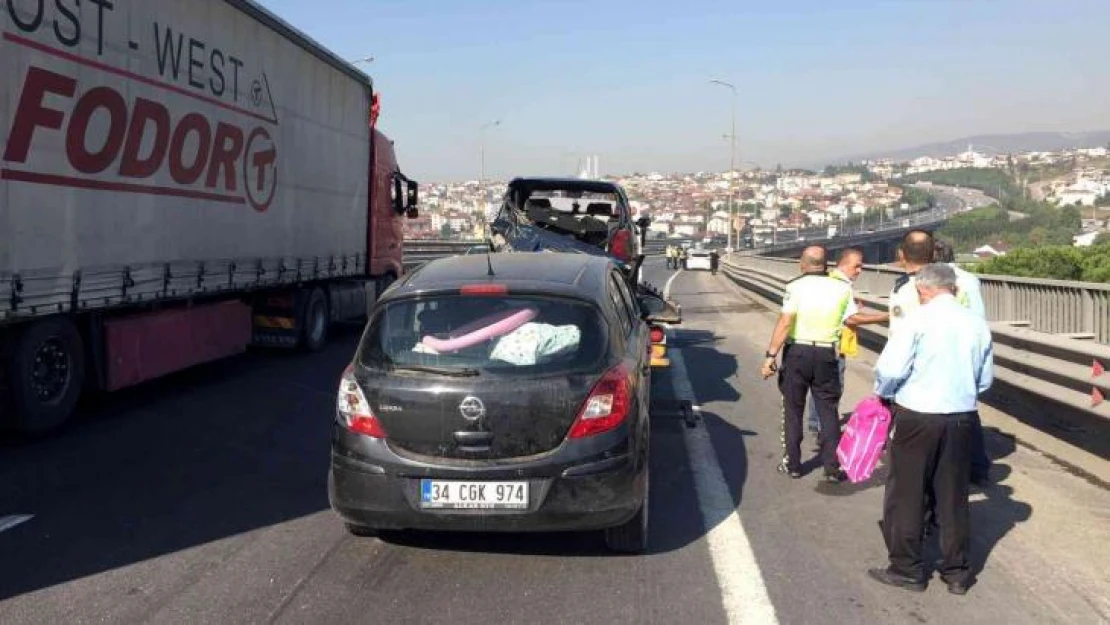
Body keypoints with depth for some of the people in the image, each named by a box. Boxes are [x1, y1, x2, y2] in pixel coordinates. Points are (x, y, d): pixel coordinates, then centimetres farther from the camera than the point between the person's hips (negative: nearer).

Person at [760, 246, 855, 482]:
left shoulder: (796, 286, -10)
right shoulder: (843, 288, -2)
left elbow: (785, 323, -17)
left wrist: (770, 355, -16)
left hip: (796, 352, -2)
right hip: (826, 355, 2)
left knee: (793, 410, 12)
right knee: (828, 411, 12)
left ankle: (792, 464, 18)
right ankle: (833, 467, 12)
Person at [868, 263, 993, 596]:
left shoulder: (918, 320, -12)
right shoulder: (978, 324, 4)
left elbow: (889, 369, -17)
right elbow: (985, 379, 11)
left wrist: (885, 394, 2)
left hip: (917, 417, -5)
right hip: (962, 418, 5)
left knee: (906, 493, 8)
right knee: (953, 495, 15)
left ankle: (907, 569, 17)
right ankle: (956, 572, 25)